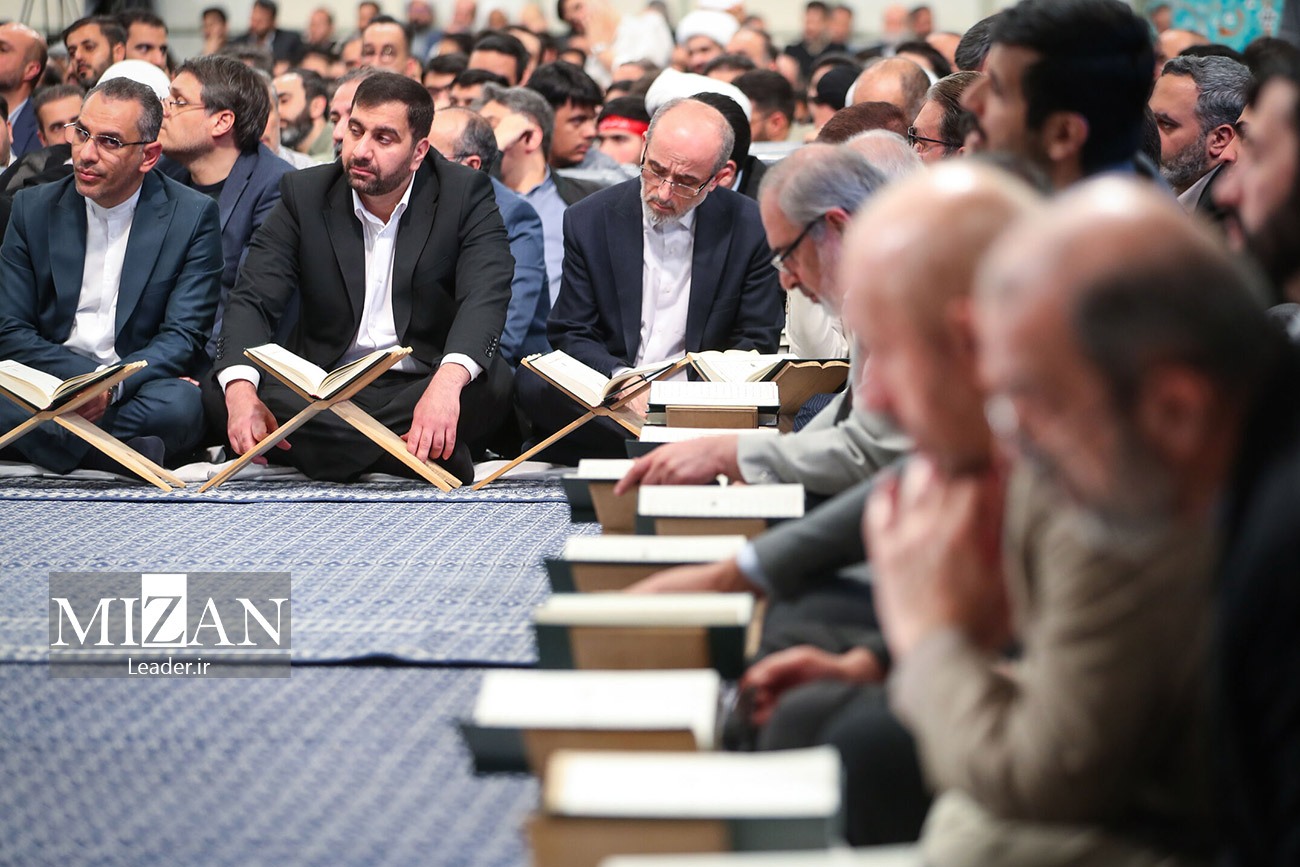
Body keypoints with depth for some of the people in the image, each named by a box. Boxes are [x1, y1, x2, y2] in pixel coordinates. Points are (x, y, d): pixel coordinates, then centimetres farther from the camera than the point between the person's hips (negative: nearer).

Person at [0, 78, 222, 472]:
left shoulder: (193, 216, 0)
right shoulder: (33, 207, 7)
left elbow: (182, 338, -5)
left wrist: (111, 387, -25)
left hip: (136, 394, -1)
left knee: (179, 402, -36)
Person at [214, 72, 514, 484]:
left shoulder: (466, 194, -4)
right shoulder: (304, 193, 1)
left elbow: (486, 298, -18)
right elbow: (252, 301, -6)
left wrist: (448, 381, -41)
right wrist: (240, 391, -29)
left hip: (420, 388, -2)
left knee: (492, 384, -34)